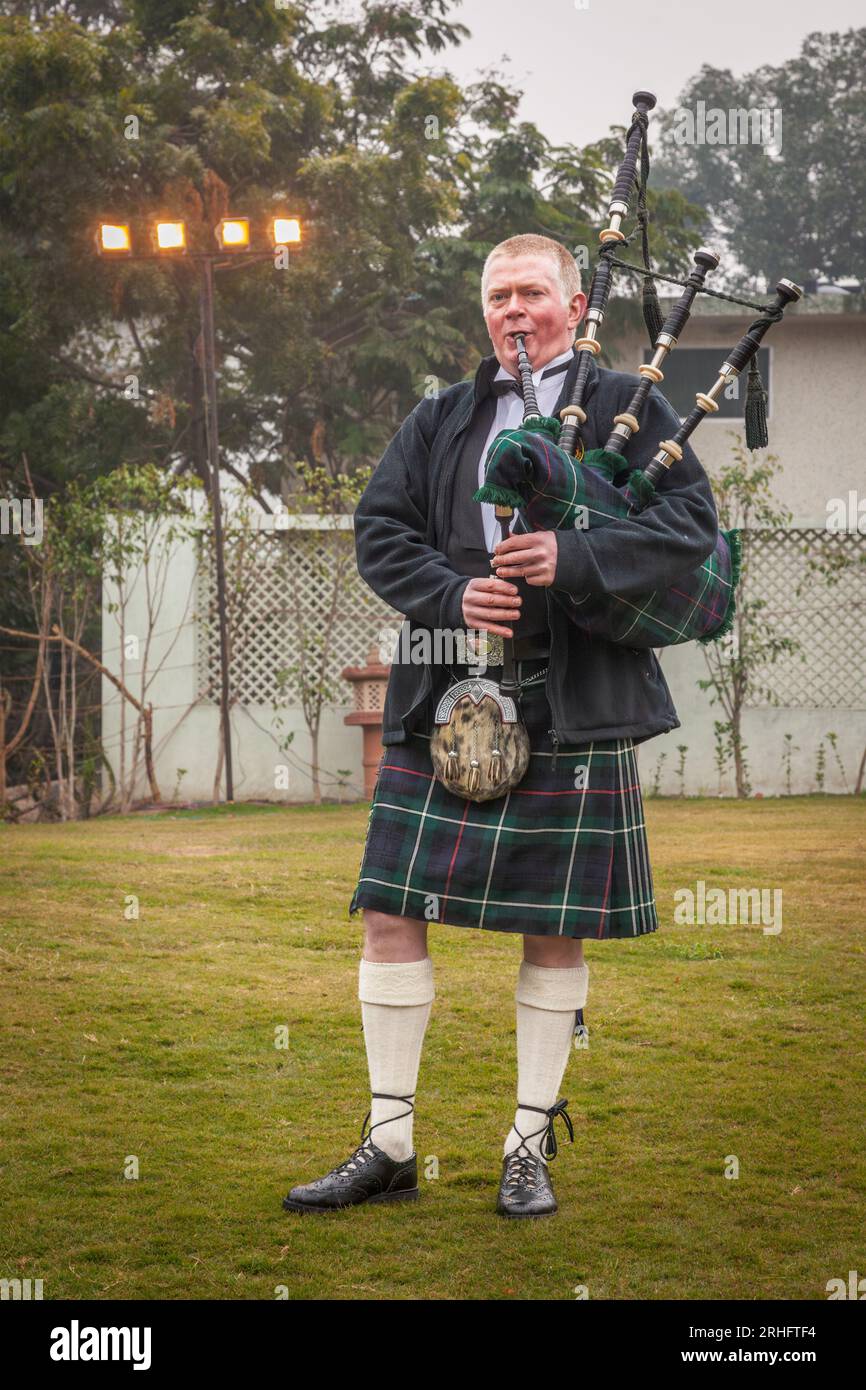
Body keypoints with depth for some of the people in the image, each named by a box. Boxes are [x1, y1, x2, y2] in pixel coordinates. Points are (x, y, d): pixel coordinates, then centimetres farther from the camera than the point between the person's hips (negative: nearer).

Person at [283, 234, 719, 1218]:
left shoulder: (628, 408, 7)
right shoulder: (440, 421, 16)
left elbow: (692, 522, -4)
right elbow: (379, 531, 8)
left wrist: (574, 557, -19)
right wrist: (453, 594, -11)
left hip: (571, 713, -3)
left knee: (554, 933, 3)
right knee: (390, 914, -1)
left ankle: (530, 1146, 16)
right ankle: (388, 1145, 9)